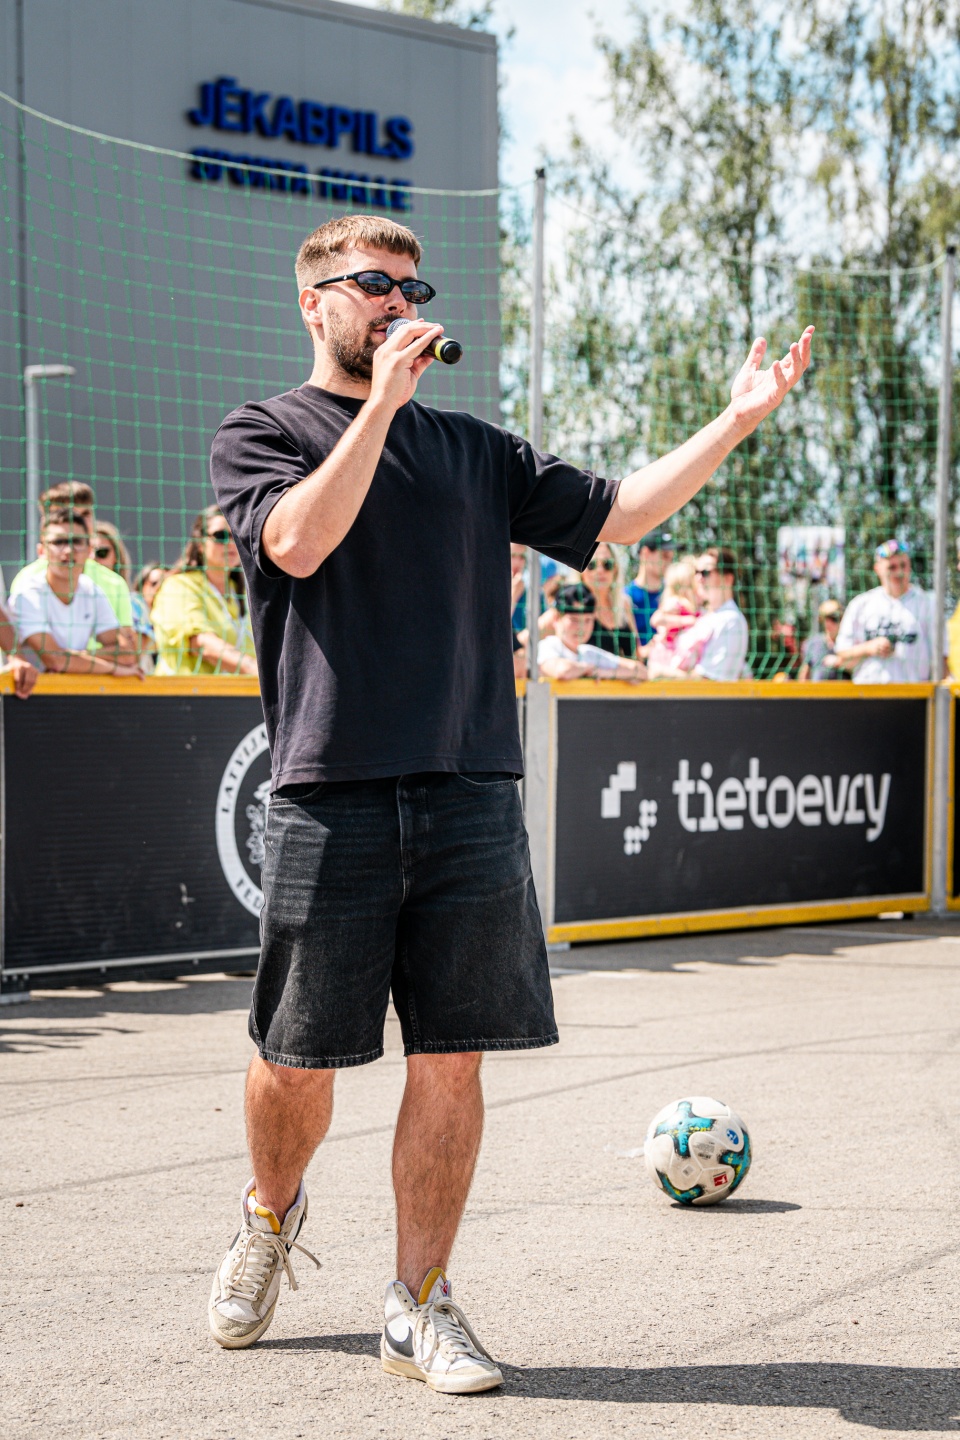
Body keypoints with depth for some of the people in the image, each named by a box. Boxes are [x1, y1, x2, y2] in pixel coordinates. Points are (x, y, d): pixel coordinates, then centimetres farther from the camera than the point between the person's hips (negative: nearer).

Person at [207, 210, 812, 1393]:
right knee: (297, 1062, 4)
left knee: (450, 1062, 1)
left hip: (470, 795, 3)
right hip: (329, 795, -3)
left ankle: (418, 1307, 13)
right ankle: (271, 1212, 34)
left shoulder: (472, 449, 19)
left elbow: (614, 514, 16)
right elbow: (300, 542, -12)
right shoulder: (259, 434, 7)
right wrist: (382, 401, -14)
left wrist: (734, 424, 8)